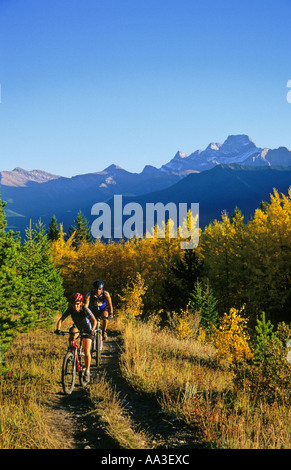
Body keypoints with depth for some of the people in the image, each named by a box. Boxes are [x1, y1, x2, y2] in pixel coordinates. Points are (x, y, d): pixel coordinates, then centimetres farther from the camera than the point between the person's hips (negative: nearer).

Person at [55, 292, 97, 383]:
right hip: (77, 327, 3)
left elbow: (94, 320, -29)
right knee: (72, 332, -32)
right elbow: (61, 319, -24)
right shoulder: (70, 309, -22)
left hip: (86, 329, -3)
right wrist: (58, 329, -42)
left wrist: (92, 330, -47)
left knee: (86, 351, -13)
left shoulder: (84, 309, -29)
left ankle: (87, 371, 0)